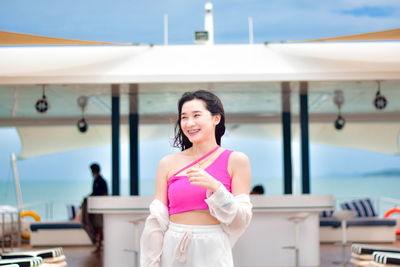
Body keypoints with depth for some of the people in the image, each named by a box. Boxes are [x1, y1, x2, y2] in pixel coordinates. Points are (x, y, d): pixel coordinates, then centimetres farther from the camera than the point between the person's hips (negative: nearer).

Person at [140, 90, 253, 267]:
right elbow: (156, 222, 5)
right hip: (173, 252, 2)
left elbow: (242, 221, -3)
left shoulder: (235, 160, 0)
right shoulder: (168, 164, 4)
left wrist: (215, 187, -16)